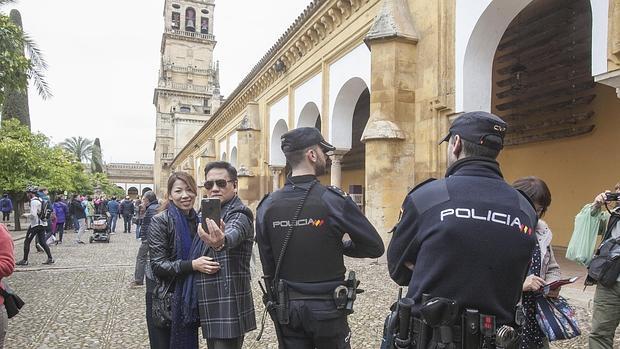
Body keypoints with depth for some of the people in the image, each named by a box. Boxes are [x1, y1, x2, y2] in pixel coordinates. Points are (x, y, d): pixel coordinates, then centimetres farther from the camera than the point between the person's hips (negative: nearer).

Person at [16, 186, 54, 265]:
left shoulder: (33, 202, -15)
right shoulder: (40, 200, 12)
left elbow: (33, 215, -21)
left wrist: (26, 215, -3)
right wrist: (29, 214, 19)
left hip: (35, 224, -9)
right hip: (42, 224, 9)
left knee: (27, 242, 3)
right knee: (42, 242, 10)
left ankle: (25, 260, 9)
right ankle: (50, 258, 5)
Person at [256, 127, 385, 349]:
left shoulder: (267, 206, -4)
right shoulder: (334, 200, -15)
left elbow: (268, 266, 3)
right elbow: (375, 247, -8)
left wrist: (279, 304, 15)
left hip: (286, 310, 3)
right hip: (327, 309, -3)